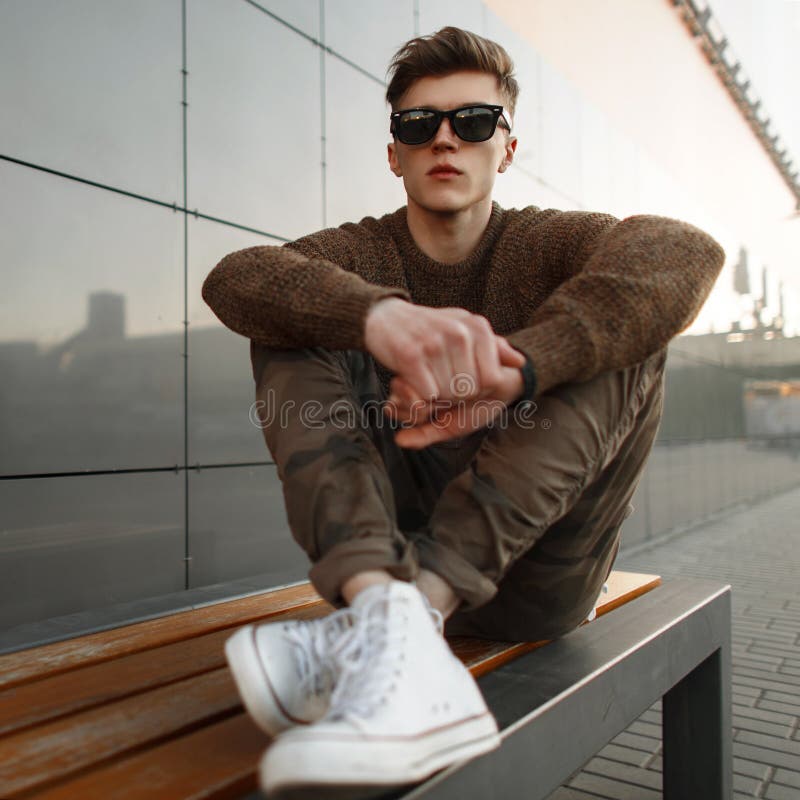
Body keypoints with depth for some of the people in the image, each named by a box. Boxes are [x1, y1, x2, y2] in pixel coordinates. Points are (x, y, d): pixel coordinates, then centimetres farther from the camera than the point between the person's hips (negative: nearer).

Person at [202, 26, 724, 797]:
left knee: (628, 330, -18)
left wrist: (518, 369, -36)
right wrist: (378, 312, -39)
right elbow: (233, 278, -18)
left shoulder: (542, 244, 3)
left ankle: (390, 619, -32)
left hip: (532, 571, 0)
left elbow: (687, 253, -20)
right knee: (293, 333, -11)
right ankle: (385, 607, -38)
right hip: (383, 544, 1)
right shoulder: (360, 253, 4)